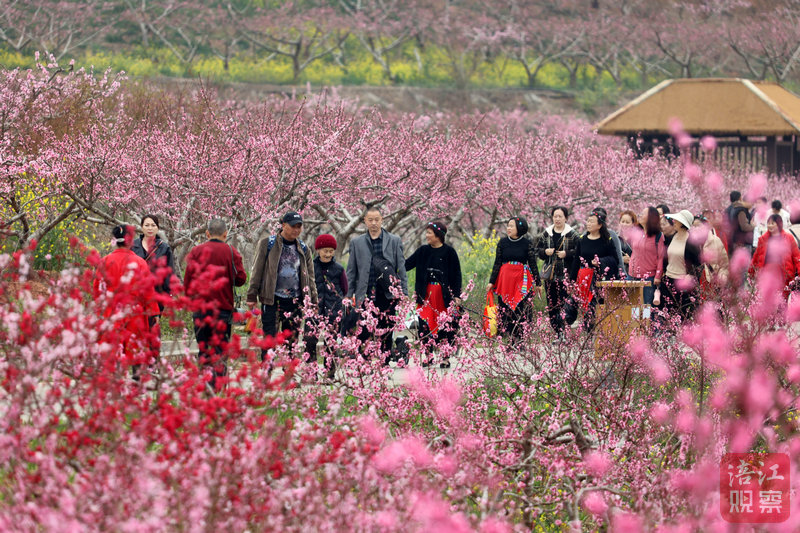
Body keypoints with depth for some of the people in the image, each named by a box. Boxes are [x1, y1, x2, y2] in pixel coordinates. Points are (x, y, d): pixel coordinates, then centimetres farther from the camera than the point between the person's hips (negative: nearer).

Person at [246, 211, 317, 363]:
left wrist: (313, 301, 12)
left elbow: (310, 276, 17)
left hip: (294, 301, 4)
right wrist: (252, 296, -3)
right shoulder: (267, 244, 1)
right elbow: (257, 271, 1)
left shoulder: (303, 249, 13)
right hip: (271, 300, -4)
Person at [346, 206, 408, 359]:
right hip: (365, 295, 0)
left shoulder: (394, 241, 7)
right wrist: (349, 296, 6)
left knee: (386, 335, 3)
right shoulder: (356, 243, 10)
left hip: (388, 295, 0)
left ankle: (385, 363, 10)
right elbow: (351, 271, 12)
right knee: (363, 334, -6)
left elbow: (401, 269, 7)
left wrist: (404, 294, 1)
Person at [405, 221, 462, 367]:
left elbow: (456, 274, -1)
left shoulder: (449, 252, -3)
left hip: (444, 294, -4)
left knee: (445, 326, -2)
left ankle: (446, 357, 6)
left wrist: (457, 295, -6)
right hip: (426, 294, 4)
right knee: (425, 325, 1)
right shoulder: (423, 251, 9)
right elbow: (408, 264, 6)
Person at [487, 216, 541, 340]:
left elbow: (533, 264, 3)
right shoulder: (503, 242, 5)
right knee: (505, 310, 2)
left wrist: (538, 283, 4)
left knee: (522, 310, -5)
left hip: (522, 280, -2)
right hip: (505, 278, 2)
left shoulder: (528, 244, -1)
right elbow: (497, 263, 7)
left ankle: (520, 341, 0)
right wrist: (491, 282, 4)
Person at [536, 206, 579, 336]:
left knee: (563, 304, -9)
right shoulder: (546, 233, 13)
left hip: (565, 275, -4)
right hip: (549, 274, 4)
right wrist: (545, 252, -3)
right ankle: (556, 331, 12)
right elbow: (538, 250, 17)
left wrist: (567, 254, -17)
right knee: (551, 304, 5)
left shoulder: (572, 234, 0)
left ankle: (564, 333, -7)